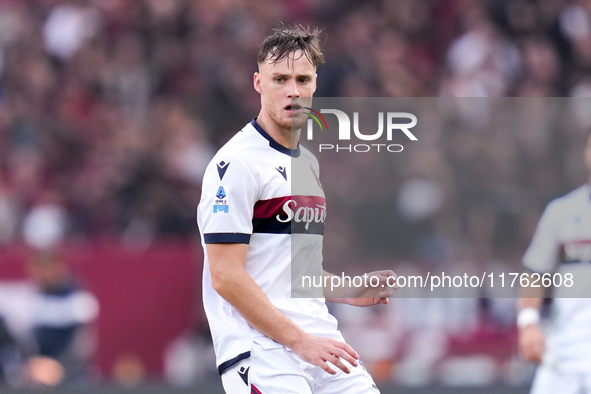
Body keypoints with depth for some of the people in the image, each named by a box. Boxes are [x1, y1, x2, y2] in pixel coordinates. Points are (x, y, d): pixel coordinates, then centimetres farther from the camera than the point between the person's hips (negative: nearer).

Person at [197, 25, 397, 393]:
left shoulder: (308, 162, 19)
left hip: (318, 341, 8)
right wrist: (300, 341, -16)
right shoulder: (238, 162, -9)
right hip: (260, 347, -8)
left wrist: (349, 293, 12)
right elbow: (226, 277, -15)